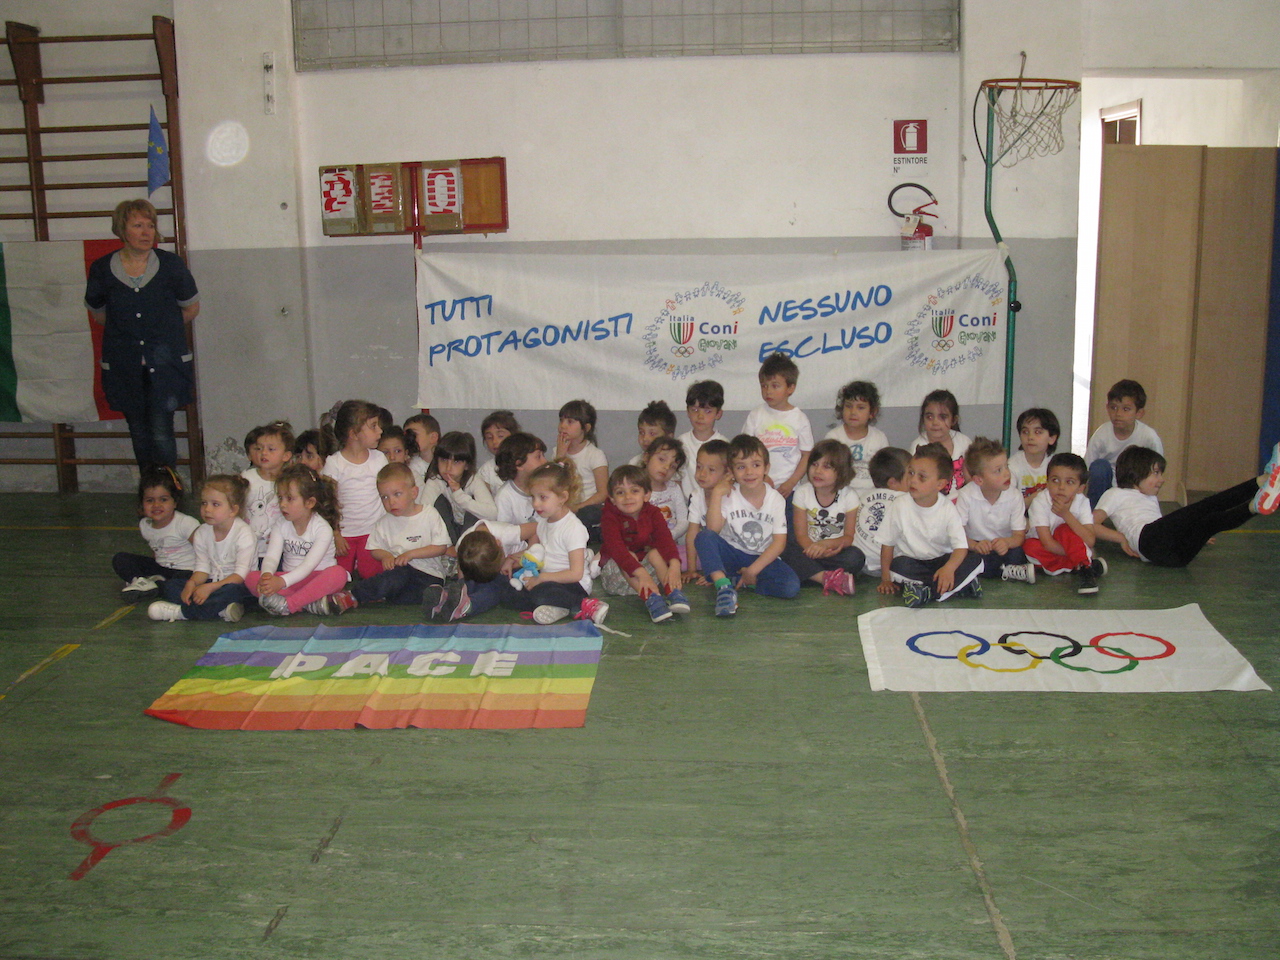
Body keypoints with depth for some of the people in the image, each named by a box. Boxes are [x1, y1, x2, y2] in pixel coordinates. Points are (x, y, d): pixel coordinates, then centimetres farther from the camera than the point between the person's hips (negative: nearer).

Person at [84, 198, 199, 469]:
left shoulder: (171, 265, -2)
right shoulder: (102, 269, 0)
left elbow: (191, 307, 11)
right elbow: (97, 312, 17)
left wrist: (164, 331, 10)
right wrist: (126, 332, 11)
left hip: (165, 365, -2)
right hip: (124, 368, 2)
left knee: (161, 434, -9)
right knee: (139, 435, 8)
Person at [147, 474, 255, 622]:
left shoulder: (244, 534, -16)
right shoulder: (202, 532, 3)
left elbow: (241, 574, -22)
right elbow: (202, 567, 1)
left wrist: (210, 587, -30)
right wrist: (191, 584, -22)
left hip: (236, 583, -6)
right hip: (211, 583, 6)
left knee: (232, 590, -41)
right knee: (168, 586, -11)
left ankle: (181, 612, -26)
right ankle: (221, 611, -29)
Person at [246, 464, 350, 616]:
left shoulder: (323, 529, -12)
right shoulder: (281, 527, 2)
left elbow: (309, 565, -23)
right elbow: (271, 557, -10)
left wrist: (281, 581, -39)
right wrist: (266, 576, -35)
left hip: (317, 580, -4)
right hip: (290, 580, 4)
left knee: (338, 573, -35)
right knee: (252, 578, -20)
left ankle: (287, 605, -37)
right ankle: (310, 604, -34)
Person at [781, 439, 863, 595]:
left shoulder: (849, 496, -6)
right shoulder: (802, 493, -5)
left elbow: (849, 537, -6)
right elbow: (801, 535, -7)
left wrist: (825, 544, -26)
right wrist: (814, 548, -29)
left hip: (835, 551, 0)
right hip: (809, 549, 1)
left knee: (856, 557, -32)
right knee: (788, 552, -32)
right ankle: (830, 578, -32)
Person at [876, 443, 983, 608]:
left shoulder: (947, 509, -10)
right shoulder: (900, 505, -10)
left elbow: (961, 546, -18)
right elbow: (887, 543, -3)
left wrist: (949, 567, -40)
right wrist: (885, 579, -8)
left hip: (941, 560, 1)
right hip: (911, 561, -1)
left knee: (974, 560, -24)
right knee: (899, 566, -34)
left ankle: (927, 592, -31)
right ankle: (959, 585, -28)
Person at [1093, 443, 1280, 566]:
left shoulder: (1151, 500, 41)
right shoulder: (1116, 494, 20)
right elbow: (1092, 524, 8)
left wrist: (1199, 535, 22)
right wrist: (1121, 538, -2)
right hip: (1147, 540, -6)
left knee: (1211, 521, -22)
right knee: (1202, 510, -26)